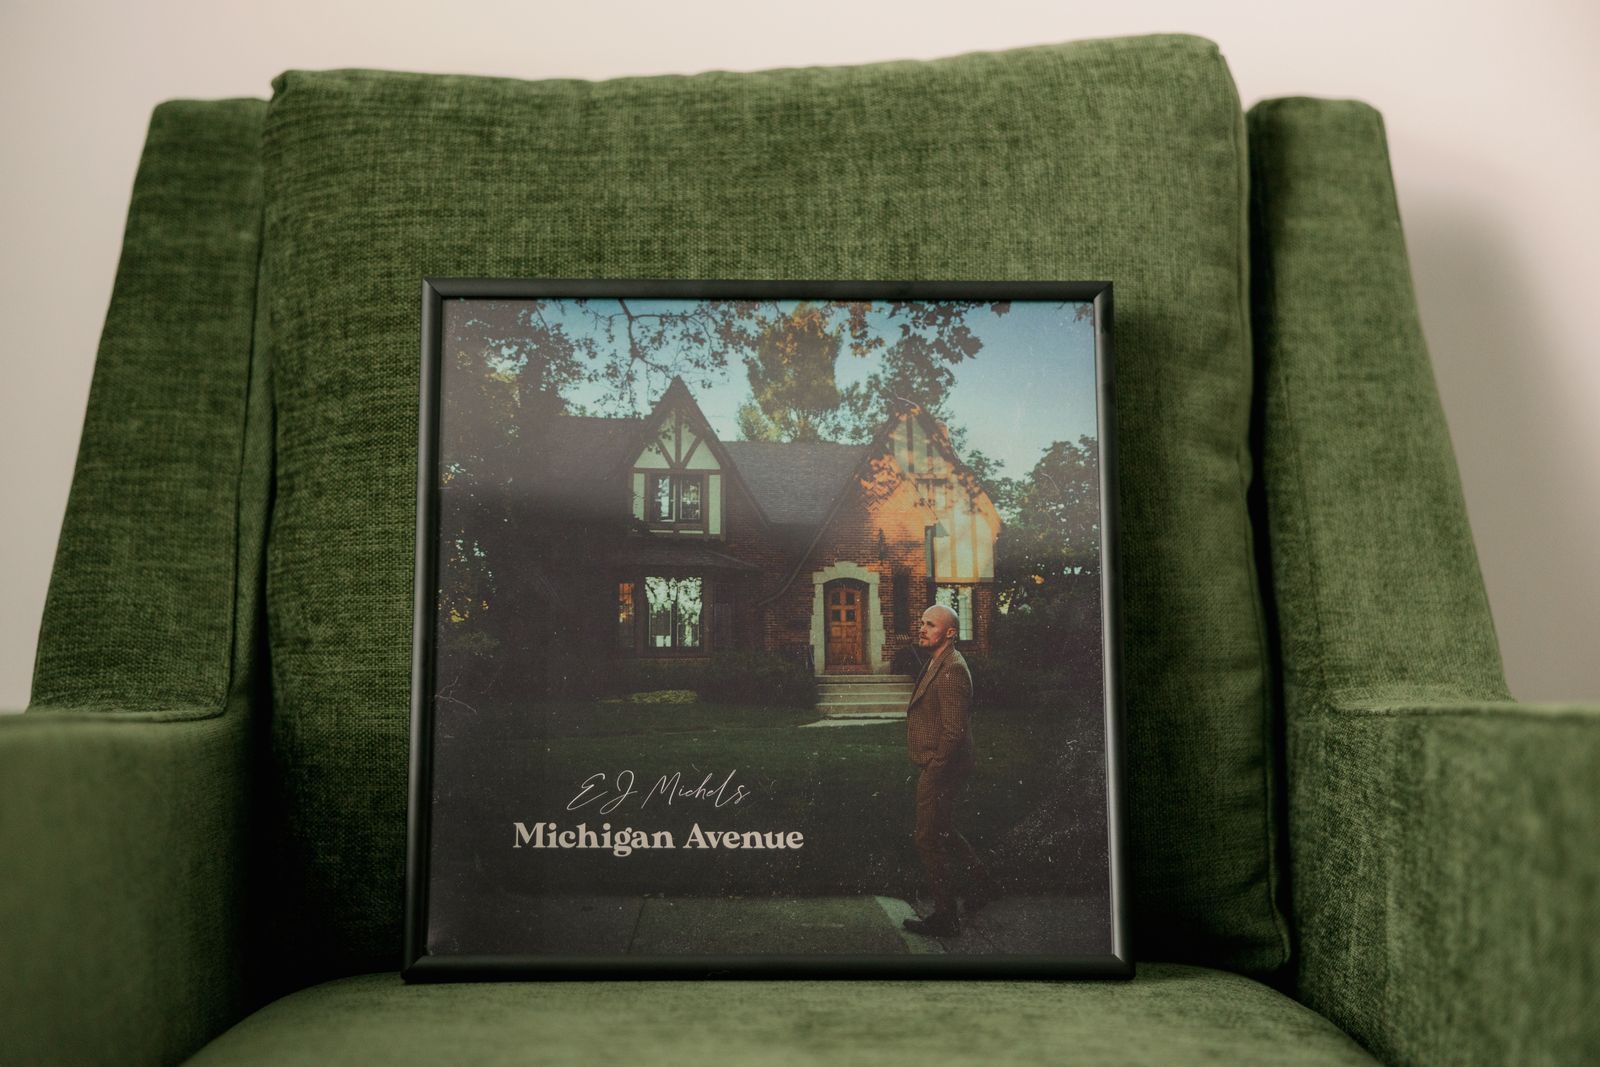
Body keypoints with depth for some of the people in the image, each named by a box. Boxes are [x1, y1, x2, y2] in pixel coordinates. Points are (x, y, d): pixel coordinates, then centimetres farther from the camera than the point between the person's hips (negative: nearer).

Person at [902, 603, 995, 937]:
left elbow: (954, 731, -26)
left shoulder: (952, 670, -21)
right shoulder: (939, 664, 12)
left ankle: (945, 918, 11)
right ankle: (982, 881, 40)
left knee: (930, 840, 0)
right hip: (939, 768, 10)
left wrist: (932, 775, -22)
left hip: (941, 770, -10)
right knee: (943, 833, 23)